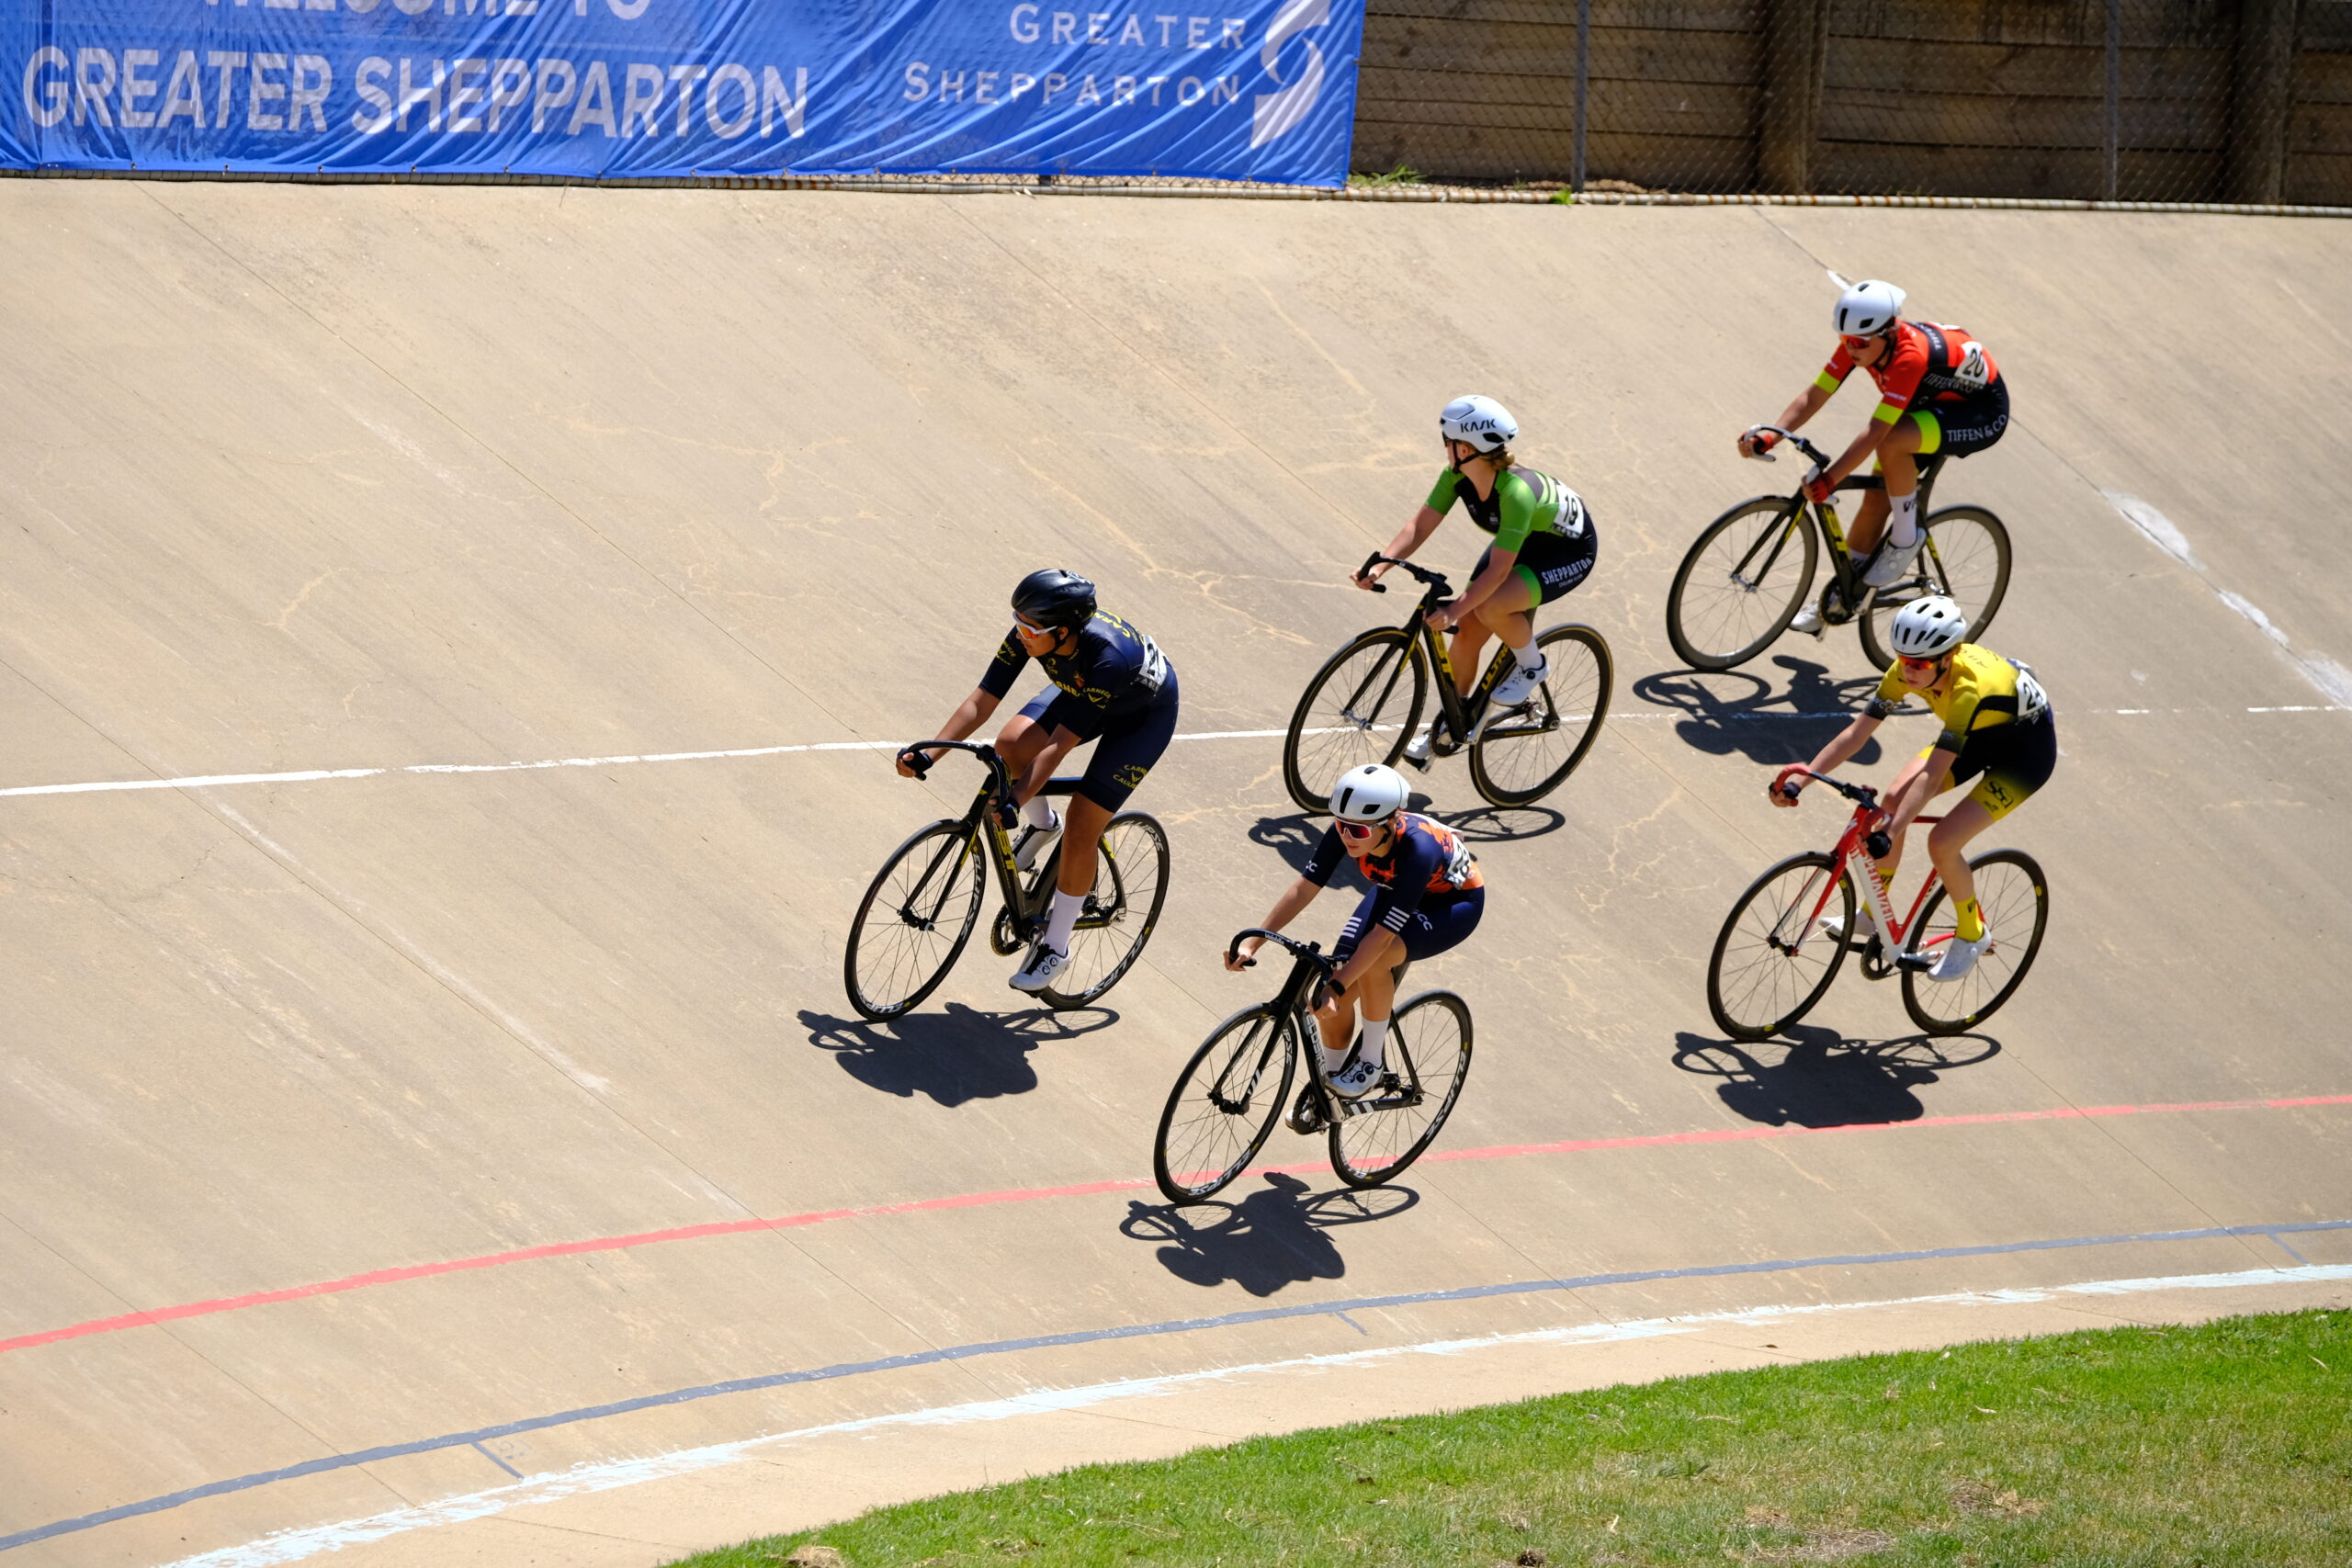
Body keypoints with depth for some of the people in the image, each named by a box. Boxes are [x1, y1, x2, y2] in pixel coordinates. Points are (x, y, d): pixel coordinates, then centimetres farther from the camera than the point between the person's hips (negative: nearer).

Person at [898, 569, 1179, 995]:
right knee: (1011, 745, -19)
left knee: (1080, 830, -12)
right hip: (1082, 691, 6)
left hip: (1145, 713, -6)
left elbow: (1059, 745, -41)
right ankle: (1041, 825, 11)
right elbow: (982, 701, -23)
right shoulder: (1029, 634, -27)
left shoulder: (1108, 657, -43)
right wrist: (927, 754, -32)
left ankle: (1055, 946, 5)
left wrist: (1015, 800, -47)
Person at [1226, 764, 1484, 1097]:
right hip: (1395, 890, 6)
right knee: (1335, 999, -8)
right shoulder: (1346, 830, -27)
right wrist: (1252, 942, -28)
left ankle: (1372, 1061, -9)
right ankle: (1331, 1087, 17)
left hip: (1455, 903, -6)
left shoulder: (1418, 849, -41)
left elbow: (1382, 934, -39)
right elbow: (1304, 888, -21)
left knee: (1372, 963, -32)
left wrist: (1336, 987, -41)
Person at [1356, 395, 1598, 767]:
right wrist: (1381, 566, -32)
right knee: (1468, 632, 0)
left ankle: (1532, 666, -2)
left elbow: (1498, 569, -38)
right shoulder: (1458, 475, -19)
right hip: (1522, 541, 7)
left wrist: (1455, 609, -43)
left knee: (1490, 607, -30)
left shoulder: (1516, 492, -39)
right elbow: (1420, 526, -17)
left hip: (1569, 552, -7)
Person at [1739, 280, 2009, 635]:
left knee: (1893, 440, -34)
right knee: (1875, 501, 3)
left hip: (1982, 415, -8)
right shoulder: (1858, 340, -16)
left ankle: (1906, 536, -13)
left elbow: (1875, 432, -41)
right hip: (1934, 403, 8)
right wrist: (1769, 436, -30)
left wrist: (1829, 480, -46)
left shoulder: (1910, 356, -38)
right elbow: (1814, 395, -16)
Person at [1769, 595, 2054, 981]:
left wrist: (1889, 835, -51)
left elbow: (1932, 775, -44)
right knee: (1893, 801, -10)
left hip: (2026, 749, -7)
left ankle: (1972, 936, 8)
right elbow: (1856, 733, -17)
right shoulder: (1909, 670, -21)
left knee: (1943, 842, -19)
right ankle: (1871, 917, 7)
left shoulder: (1969, 688, -41)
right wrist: (1803, 777, -27)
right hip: (1978, 733, 7)